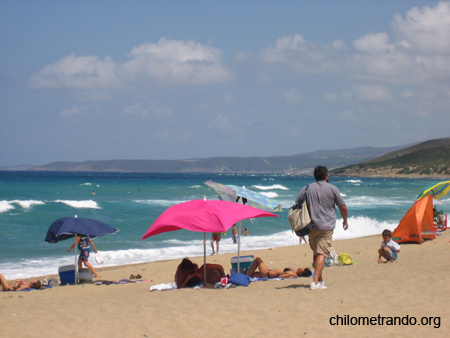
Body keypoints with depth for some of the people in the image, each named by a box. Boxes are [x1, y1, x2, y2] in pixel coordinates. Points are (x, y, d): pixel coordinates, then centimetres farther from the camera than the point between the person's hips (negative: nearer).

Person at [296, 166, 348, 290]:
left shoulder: (307, 189, 6)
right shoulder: (333, 189, 1)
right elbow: (343, 207, 5)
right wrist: (345, 220, 23)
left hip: (311, 226, 3)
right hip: (326, 226, -3)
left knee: (316, 253, 17)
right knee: (322, 253, -8)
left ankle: (320, 280, 23)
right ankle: (315, 281, -20)